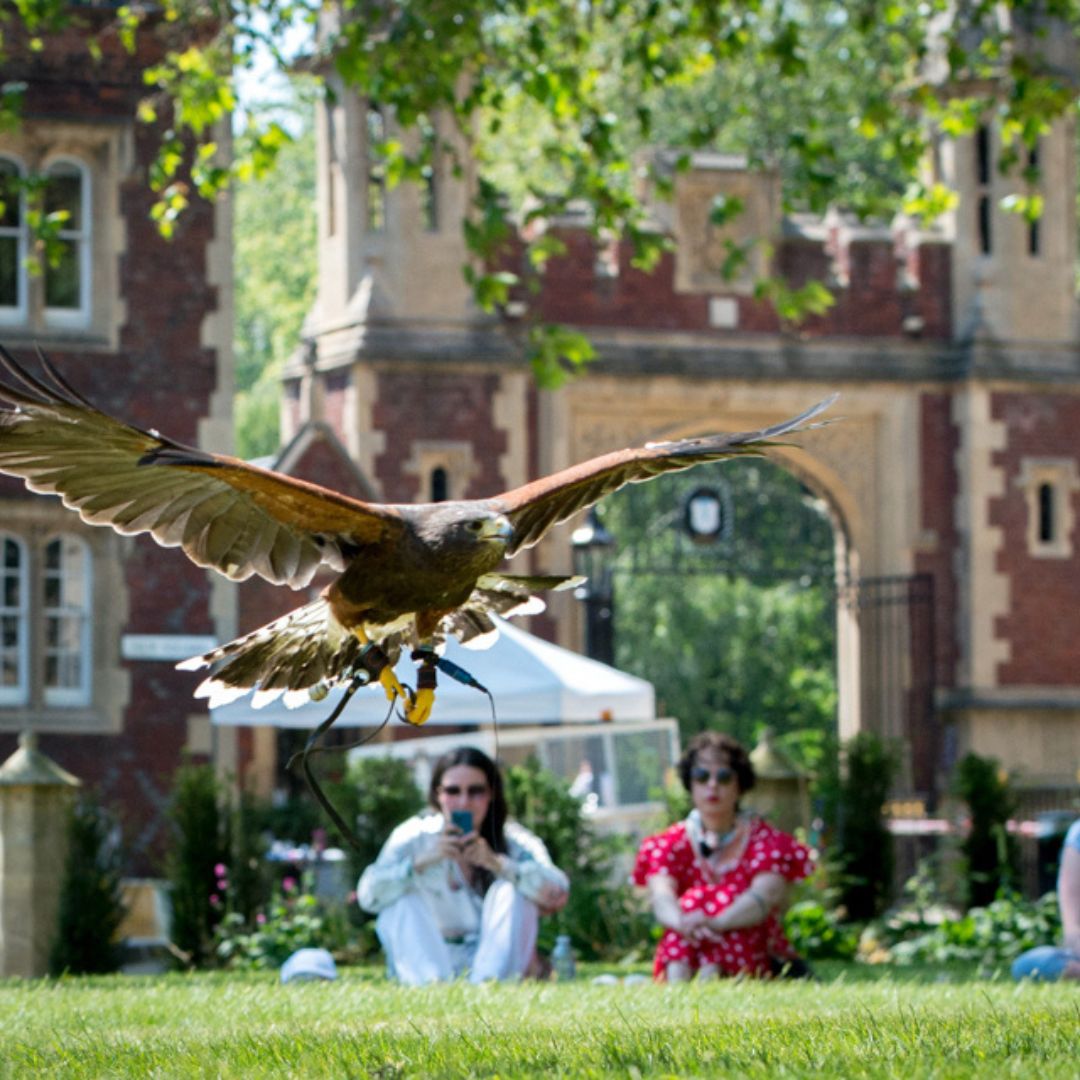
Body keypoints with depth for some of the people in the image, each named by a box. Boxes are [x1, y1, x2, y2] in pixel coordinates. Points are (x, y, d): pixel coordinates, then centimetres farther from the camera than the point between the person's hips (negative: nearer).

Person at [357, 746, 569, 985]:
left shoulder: (514, 842, -7)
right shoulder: (414, 837, -5)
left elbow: (557, 893, -25)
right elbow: (367, 896, -19)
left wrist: (497, 863, -36)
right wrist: (421, 862, -33)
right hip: (432, 961, 1)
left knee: (510, 890, -22)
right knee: (400, 897, -22)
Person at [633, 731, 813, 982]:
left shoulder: (765, 840, 4)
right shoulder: (672, 844, 10)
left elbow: (764, 896, -17)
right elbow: (661, 896, -11)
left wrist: (717, 922, -39)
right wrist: (682, 921, -38)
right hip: (684, 956, 1)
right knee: (691, 899, -25)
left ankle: (710, 976, -50)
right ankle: (678, 978, -50)